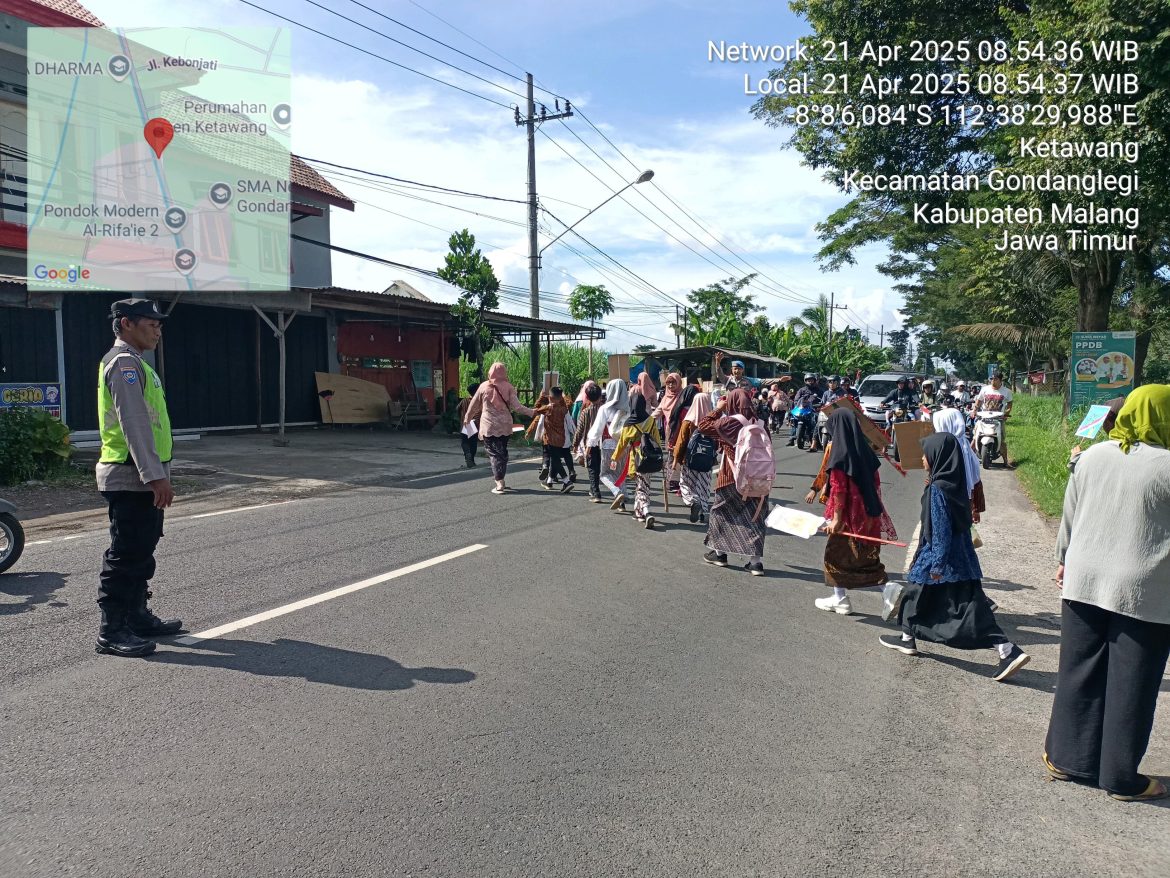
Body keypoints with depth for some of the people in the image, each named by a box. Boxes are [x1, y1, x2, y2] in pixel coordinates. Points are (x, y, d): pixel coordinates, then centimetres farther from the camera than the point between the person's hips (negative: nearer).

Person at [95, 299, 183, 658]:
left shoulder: (134, 363, 19)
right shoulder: (124, 363, -13)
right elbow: (134, 424, -21)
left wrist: (156, 474, 19)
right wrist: (156, 476, -25)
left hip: (141, 478, 10)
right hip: (131, 478, -10)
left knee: (141, 550, 15)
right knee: (125, 554, -6)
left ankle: (138, 616, 24)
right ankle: (112, 630, 0)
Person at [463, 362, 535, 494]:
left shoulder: (484, 386, -3)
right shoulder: (508, 387, -4)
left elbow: (474, 405, 8)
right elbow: (516, 406, -9)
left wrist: (467, 418, 23)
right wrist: (532, 413, 4)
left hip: (489, 426, -1)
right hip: (505, 426, 1)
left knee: (494, 453, 2)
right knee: (502, 452, 17)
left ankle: (499, 483, -8)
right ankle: (501, 481, 20)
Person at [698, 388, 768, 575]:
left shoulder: (729, 422, -13)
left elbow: (703, 425, -3)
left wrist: (719, 409, 5)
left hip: (732, 477, -4)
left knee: (721, 512, 15)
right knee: (754, 517, 6)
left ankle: (719, 552, 24)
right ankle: (756, 561, 2)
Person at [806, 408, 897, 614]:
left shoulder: (839, 454, -15)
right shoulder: (864, 451, 4)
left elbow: (838, 489, -18)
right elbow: (875, 481, 9)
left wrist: (837, 518, -15)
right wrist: (873, 510, 17)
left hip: (848, 514, -6)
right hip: (867, 513, 6)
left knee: (835, 553, 10)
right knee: (868, 555, 14)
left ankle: (840, 599, 18)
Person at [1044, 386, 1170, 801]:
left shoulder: (1092, 457, 1)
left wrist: (1065, 559, 20)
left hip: (1085, 582, 4)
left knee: (1079, 674, 14)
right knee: (1130, 686, 7)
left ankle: (1066, 757, 24)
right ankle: (1120, 776, 19)